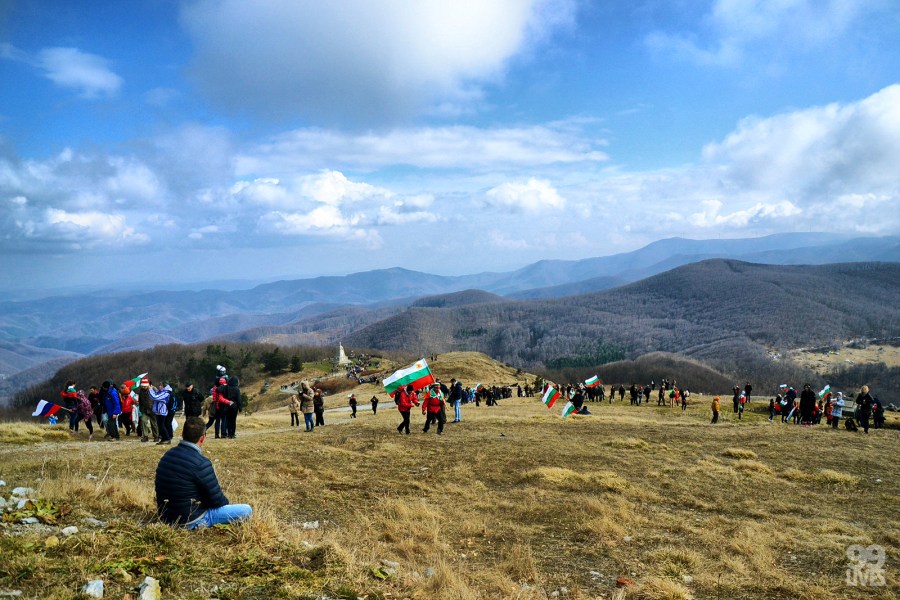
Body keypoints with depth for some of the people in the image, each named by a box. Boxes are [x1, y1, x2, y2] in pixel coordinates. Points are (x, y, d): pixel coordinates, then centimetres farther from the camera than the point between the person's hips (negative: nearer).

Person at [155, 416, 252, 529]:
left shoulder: (167, 455, -1)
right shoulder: (200, 463, -24)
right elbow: (217, 500, -17)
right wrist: (225, 502, 7)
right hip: (189, 522, -8)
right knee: (246, 510, -6)